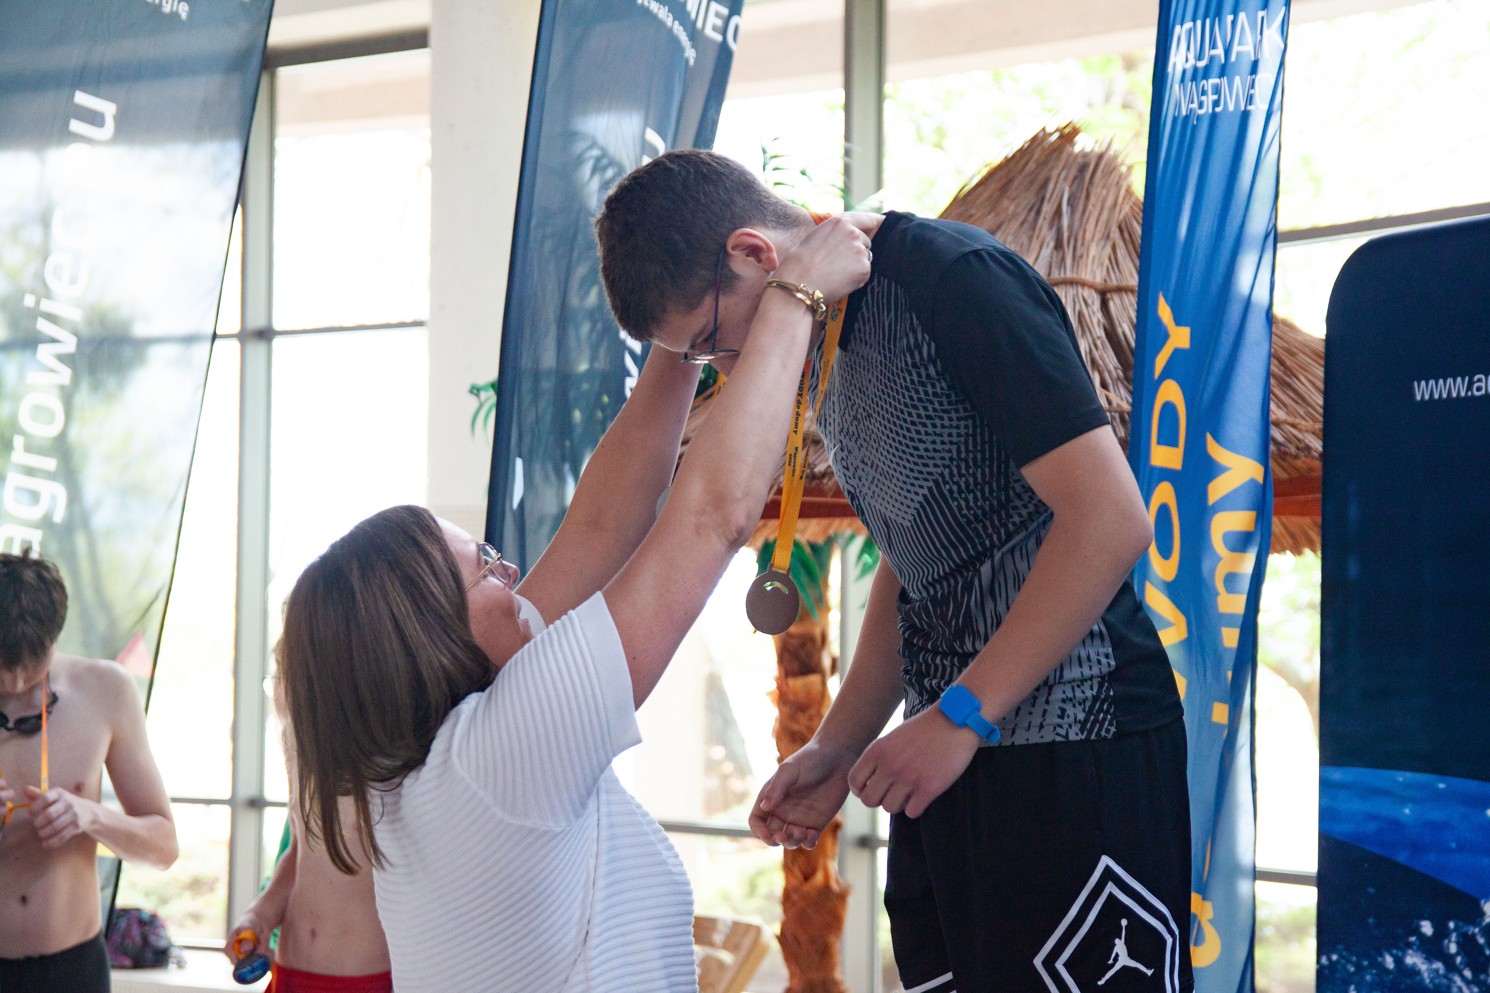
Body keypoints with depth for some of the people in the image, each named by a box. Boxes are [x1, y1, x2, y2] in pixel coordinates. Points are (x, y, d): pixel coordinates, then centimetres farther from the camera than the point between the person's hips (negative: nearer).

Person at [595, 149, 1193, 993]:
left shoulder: (957, 278, -14)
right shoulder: (832, 343, 13)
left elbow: (1110, 518, -20)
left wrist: (959, 717, -17)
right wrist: (836, 751, 13)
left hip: (1074, 746, -8)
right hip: (951, 755, 8)